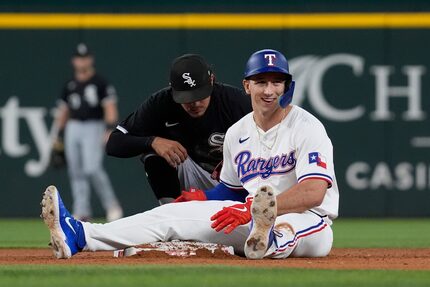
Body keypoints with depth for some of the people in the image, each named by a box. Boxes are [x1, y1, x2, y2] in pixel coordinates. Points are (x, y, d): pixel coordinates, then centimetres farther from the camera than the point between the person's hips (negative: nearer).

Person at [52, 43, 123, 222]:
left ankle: (112, 205, -6)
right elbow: (63, 111, 20)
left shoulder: (100, 83, -1)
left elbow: (110, 107, -7)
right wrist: (59, 136, 16)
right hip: (73, 128, 6)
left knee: (93, 169, -18)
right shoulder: (69, 86, 14)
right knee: (76, 172, 2)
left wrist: (109, 129, -20)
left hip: (93, 128, -6)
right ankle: (82, 212, 5)